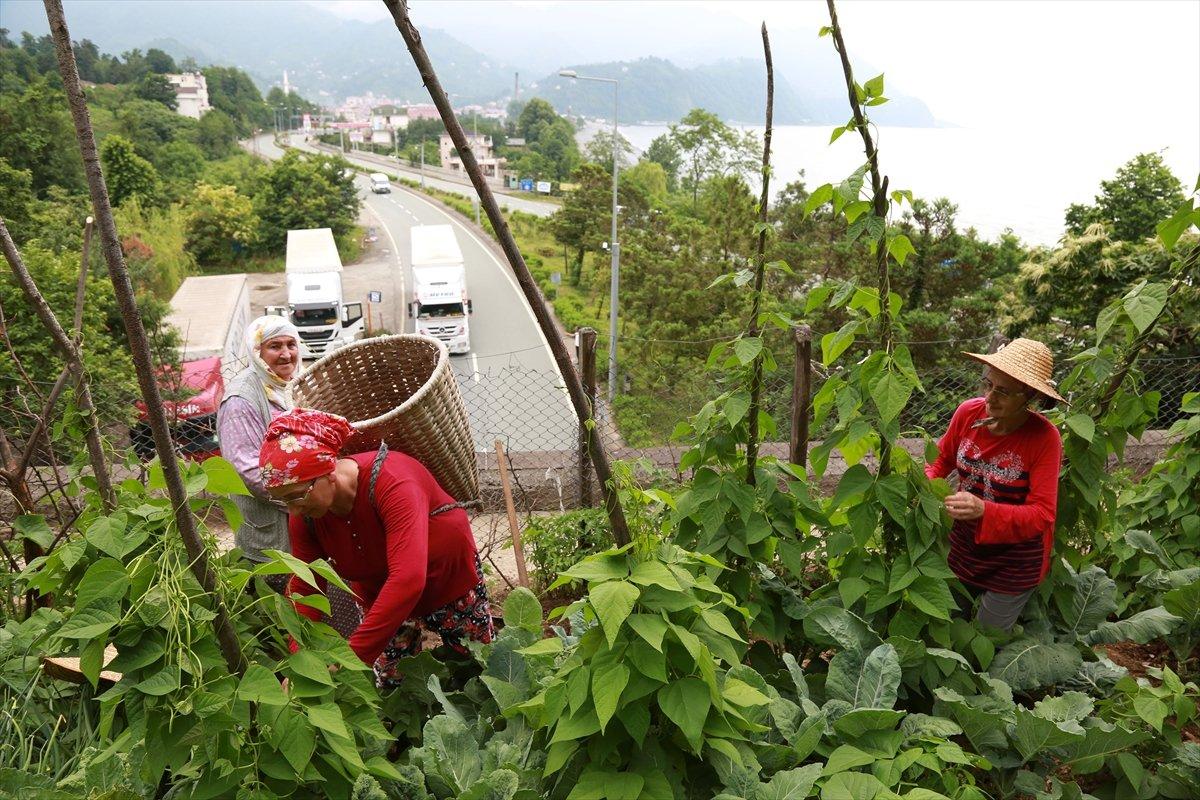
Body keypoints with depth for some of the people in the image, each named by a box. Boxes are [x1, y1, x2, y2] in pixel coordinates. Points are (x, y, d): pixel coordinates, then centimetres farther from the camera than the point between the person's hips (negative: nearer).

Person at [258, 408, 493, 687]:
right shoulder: (305, 516, -20)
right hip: (379, 598, 4)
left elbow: (408, 580, -48)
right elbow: (304, 589, -13)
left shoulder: (392, 482, -40)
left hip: (450, 584, -4)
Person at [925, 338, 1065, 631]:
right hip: (963, 547, 4)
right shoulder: (968, 412, -14)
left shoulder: (1044, 437, -25)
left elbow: (1042, 515, -25)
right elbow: (943, 458, 4)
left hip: (1015, 562, -4)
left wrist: (984, 511, -41)